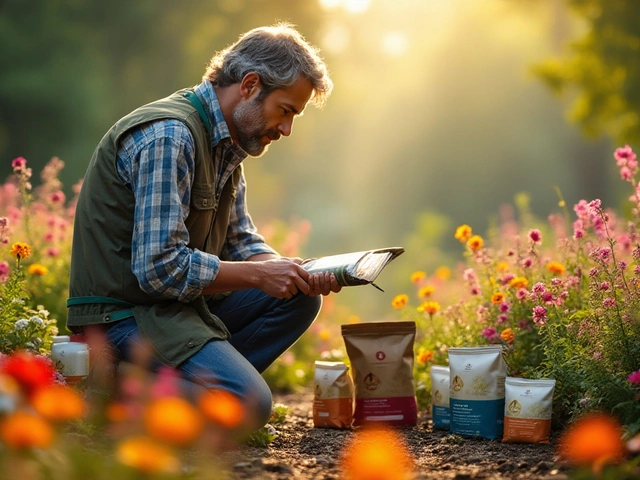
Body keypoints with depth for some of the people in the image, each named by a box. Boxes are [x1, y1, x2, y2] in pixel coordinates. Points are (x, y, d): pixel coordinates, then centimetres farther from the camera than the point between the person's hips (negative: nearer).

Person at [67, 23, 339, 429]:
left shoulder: (228, 143, 12)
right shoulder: (168, 136, -21)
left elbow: (239, 241, 17)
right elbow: (160, 267, -27)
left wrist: (298, 275, -3)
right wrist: (258, 274, -17)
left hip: (182, 301, 10)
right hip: (124, 314, -10)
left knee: (300, 299, 5)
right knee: (250, 405, -25)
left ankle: (209, 383, -2)